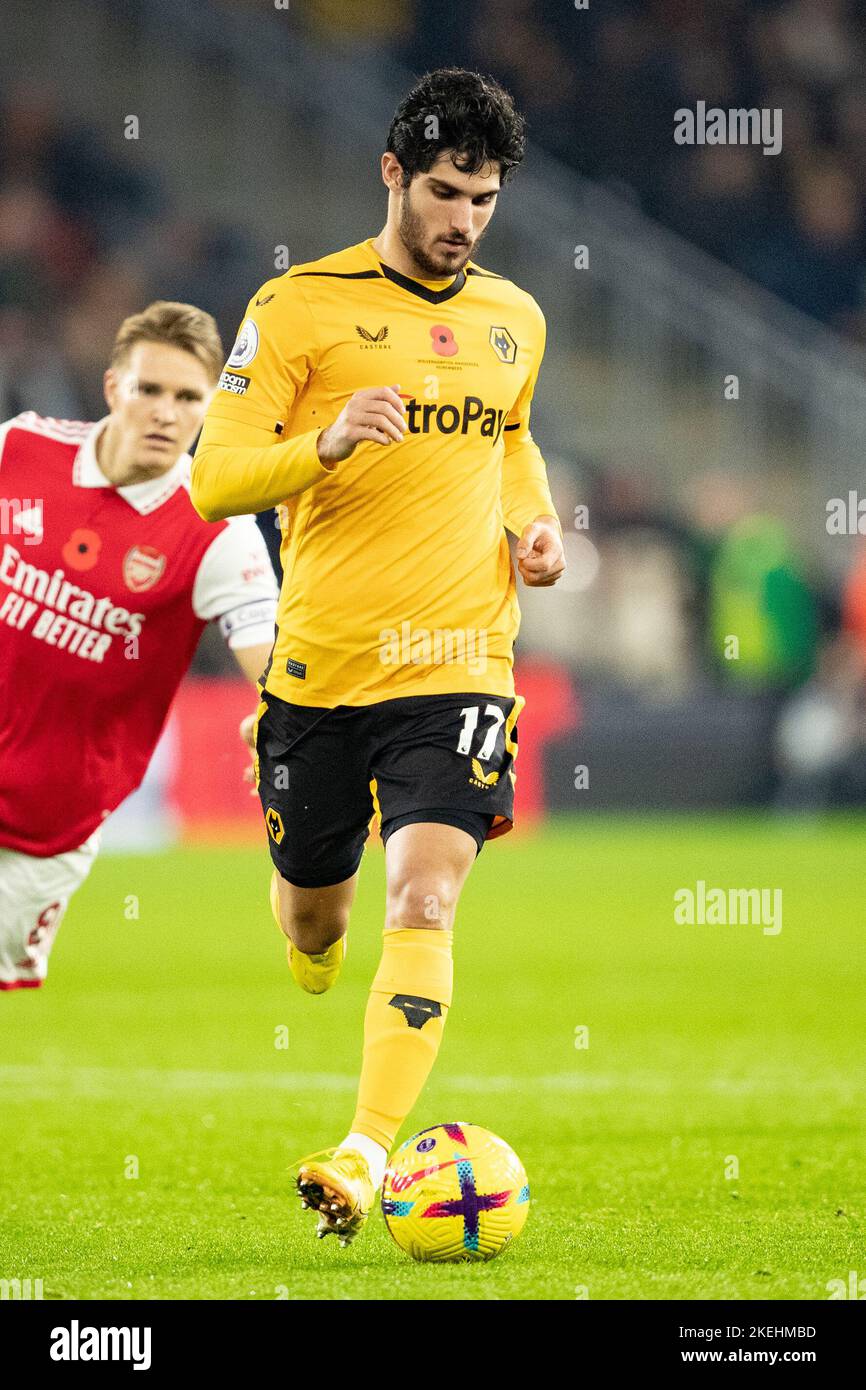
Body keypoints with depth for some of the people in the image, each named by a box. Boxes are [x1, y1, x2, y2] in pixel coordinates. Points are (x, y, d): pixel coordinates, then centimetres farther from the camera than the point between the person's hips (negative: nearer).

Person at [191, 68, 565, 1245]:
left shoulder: (515, 319, 10)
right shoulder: (299, 307, -5)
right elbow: (215, 479, -9)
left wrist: (535, 519, 10)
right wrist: (326, 444, -26)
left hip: (459, 663, 1)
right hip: (319, 663, -1)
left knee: (423, 902, -18)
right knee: (313, 907, 15)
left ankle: (366, 1158, -24)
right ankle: (312, 945, 54)